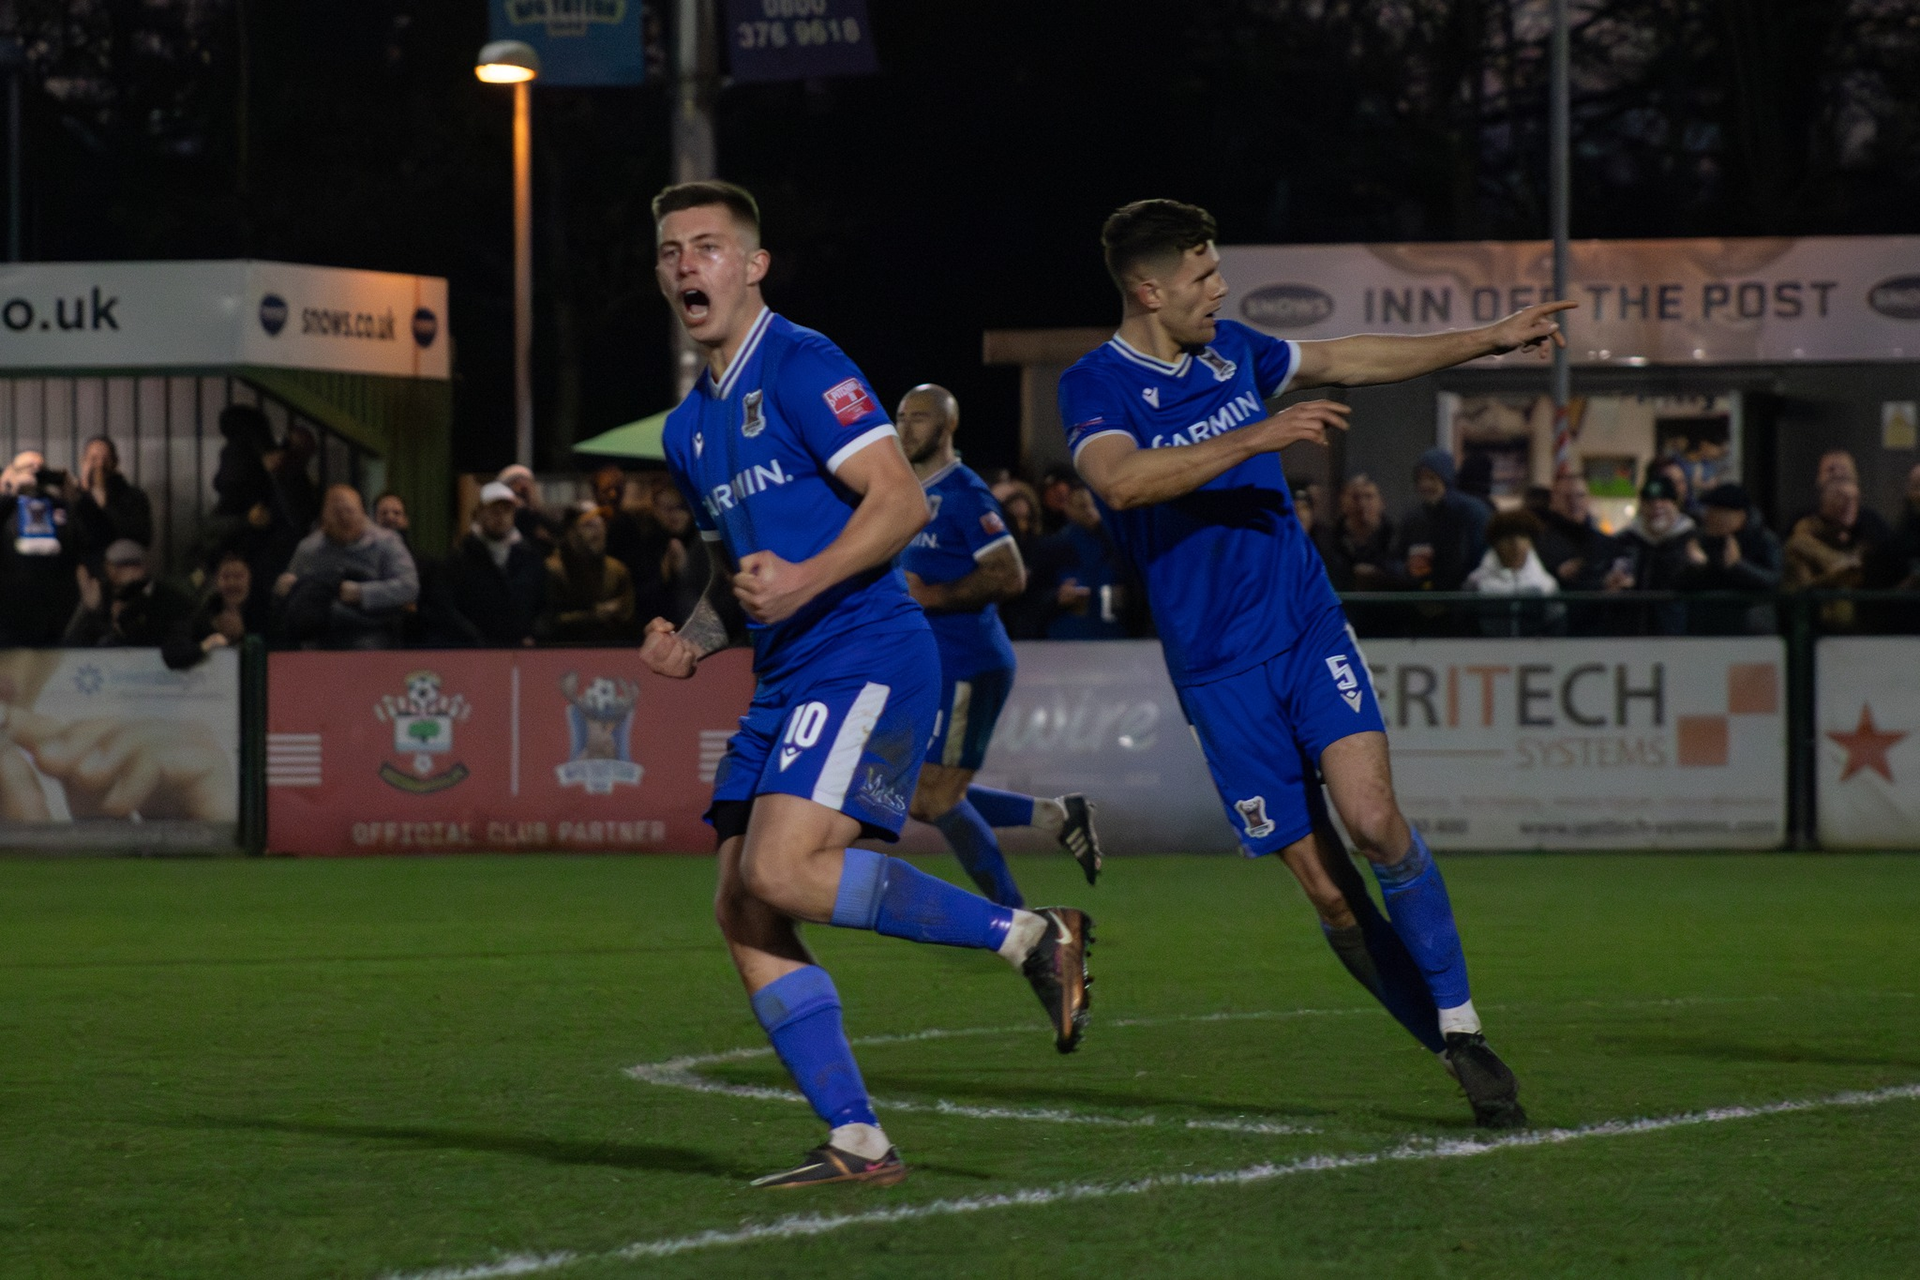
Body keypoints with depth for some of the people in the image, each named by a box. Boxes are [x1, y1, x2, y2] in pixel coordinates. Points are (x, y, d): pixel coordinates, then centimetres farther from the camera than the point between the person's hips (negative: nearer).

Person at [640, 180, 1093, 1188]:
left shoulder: (799, 367, -6)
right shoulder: (690, 426, 21)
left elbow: (901, 500, -15)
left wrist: (805, 581, -27)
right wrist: (690, 639, 12)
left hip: (865, 658, -9)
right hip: (787, 682, 9)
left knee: (781, 871, -24)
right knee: (742, 912, -1)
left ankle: (1031, 936, -13)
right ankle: (856, 1143, 1)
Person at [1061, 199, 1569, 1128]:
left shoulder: (1228, 351, 9)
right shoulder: (1095, 387, -9)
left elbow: (1345, 361, 26)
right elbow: (1121, 481, -30)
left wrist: (1490, 340, 28)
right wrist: (1254, 437, -33)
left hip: (1309, 630, 3)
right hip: (1219, 668, -3)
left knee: (1373, 818, -19)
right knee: (1327, 887, -4)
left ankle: (1461, 1026, -8)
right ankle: (1453, 1052, 9)